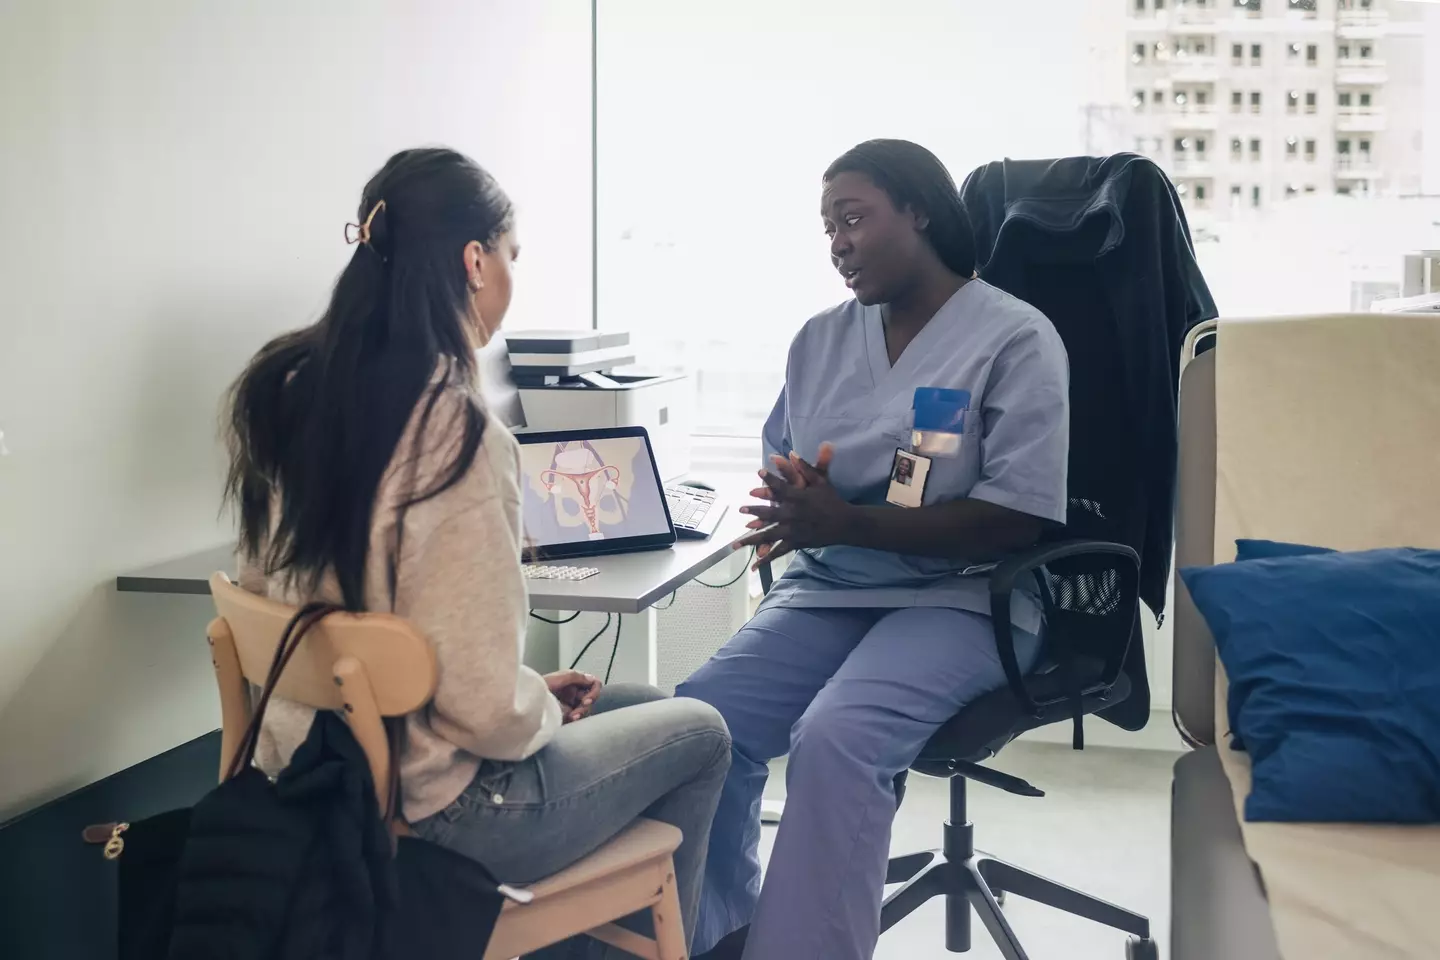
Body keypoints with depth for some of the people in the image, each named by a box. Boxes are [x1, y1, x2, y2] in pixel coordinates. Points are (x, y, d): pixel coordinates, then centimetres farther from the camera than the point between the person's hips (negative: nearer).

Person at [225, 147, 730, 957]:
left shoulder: (291, 390, -1)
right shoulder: (454, 431, -26)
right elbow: (485, 704, -27)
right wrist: (546, 708, -4)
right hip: (428, 810, -8)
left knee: (641, 706, 27)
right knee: (700, 734, 18)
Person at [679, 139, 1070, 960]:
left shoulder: (1015, 338, -6)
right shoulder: (821, 340, 12)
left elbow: (1016, 520, -14)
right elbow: (781, 471, 20)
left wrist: (844, 523, -22)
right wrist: (791, 509, -7)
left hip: (959, 599, -5)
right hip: (826, 593, 5)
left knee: (834, 737, -32)